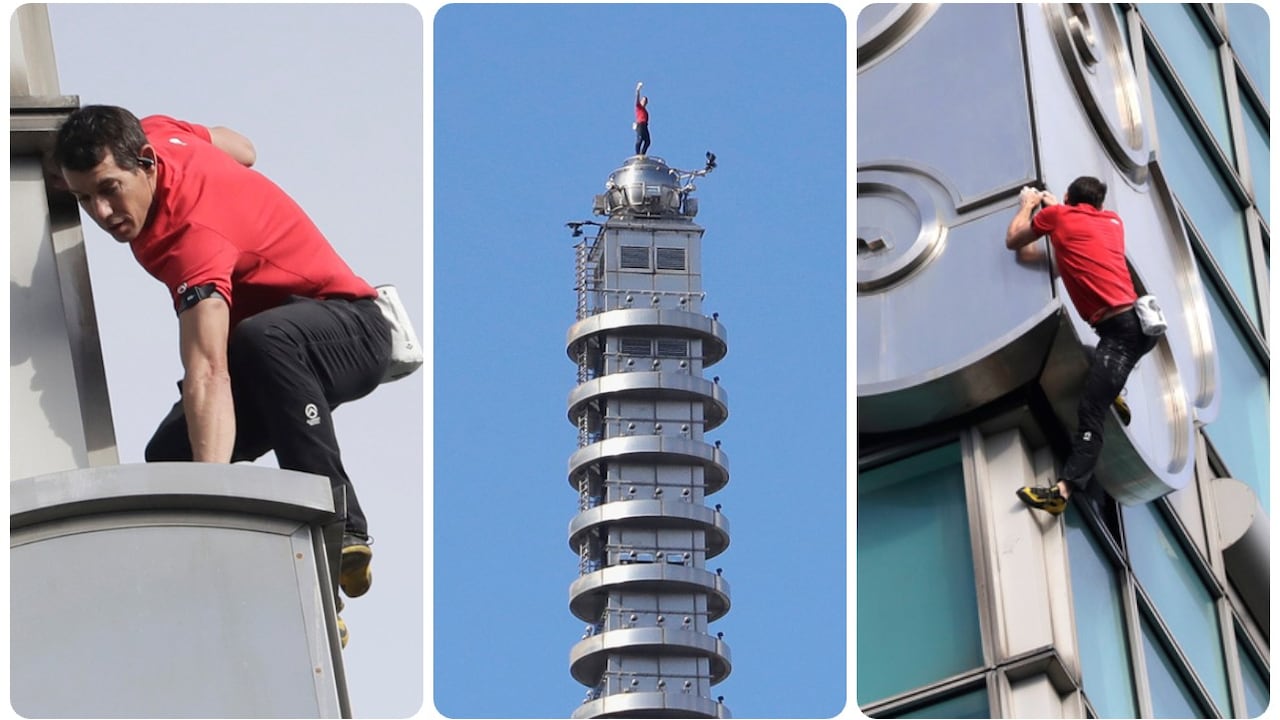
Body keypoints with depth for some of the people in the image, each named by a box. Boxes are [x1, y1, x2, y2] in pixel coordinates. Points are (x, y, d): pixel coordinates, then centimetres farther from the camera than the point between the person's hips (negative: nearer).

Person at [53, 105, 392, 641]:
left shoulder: (194, 236, -33)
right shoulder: (156, 133, -9)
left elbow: (208, 374, -46)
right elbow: (241, 150, 14)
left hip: (349, 330, -9)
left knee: (263, 339, -43)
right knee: (170, 455, -11)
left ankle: (341, 530, -39)